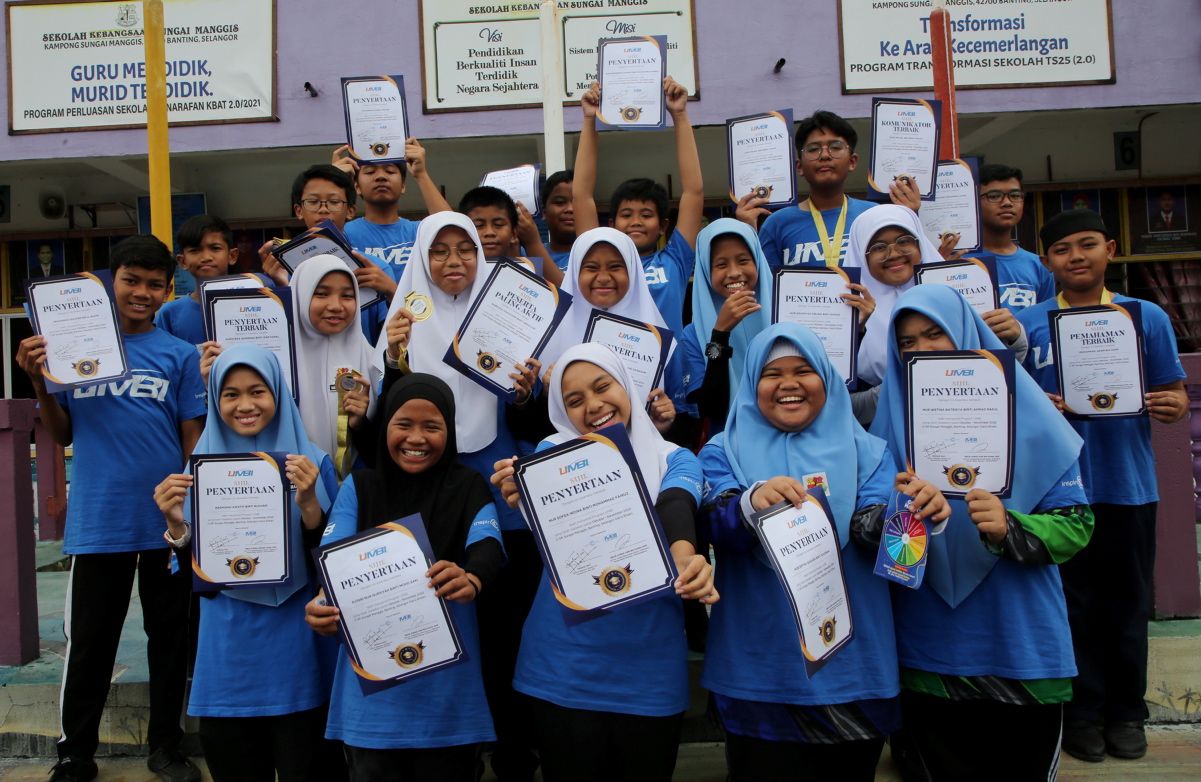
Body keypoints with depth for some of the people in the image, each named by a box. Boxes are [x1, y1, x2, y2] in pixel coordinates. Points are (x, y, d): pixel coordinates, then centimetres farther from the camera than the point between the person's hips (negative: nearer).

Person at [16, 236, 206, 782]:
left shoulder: (179, 355, 0)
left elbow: (193, 441, 1)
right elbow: (62, 435, 7)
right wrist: (39, 382, -8)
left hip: (168, 521, 0)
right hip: (97, 522, 1)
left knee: (169, 637, 12)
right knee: (89, 644, 10)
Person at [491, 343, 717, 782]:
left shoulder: (674, 460, 1)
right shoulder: (554, 453, 0)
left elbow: (675, 511, -20)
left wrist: (686, 559, -43)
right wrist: (525, 500, -42)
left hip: (650, 668, 1)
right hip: (564, 667, 0)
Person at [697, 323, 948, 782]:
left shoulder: (865, 451, 7)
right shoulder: (725, 451, 3)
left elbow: (876, 530, -9)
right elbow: (716, 524, -15)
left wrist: (918, 512, -31)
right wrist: (753, 501, -37)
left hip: (854, 667, 2)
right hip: (759, 673, -1)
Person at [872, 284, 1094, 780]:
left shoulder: (1025, 415, -5)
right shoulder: (892, 423, 1)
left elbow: (1076, 525, -7)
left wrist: (1009, 529, -25)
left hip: (1022, 654, -1)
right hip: (928, 658, 2)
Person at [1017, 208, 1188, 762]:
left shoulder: (1148, 317, 4)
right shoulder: (1026, 324, 2)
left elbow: (1176, 397, 5)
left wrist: (1169, 406, -17)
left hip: (1128, 485, 1)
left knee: (1127, 603, 10)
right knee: (1074, 603, 7)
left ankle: (1126, 712, 25)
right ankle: (1082, 712, 20)